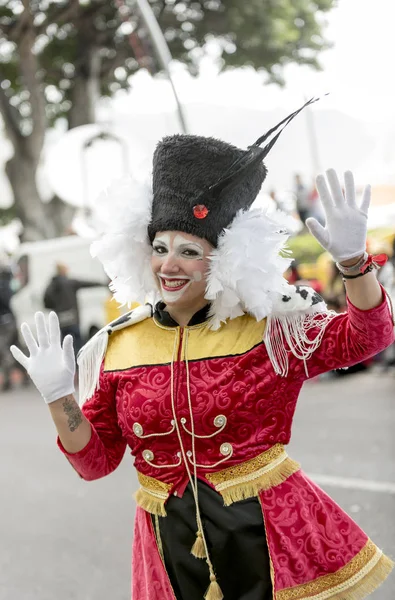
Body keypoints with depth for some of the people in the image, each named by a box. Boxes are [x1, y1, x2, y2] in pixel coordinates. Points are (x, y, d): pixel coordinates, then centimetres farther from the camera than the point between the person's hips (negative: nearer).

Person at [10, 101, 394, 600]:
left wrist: (353, 260, -28)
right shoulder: (119, 345, 0)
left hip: (274, 539, -2)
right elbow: (94, 460, 6)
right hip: (171, 550, 3)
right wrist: (58, 398, -10)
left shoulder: (270, 328, -6)